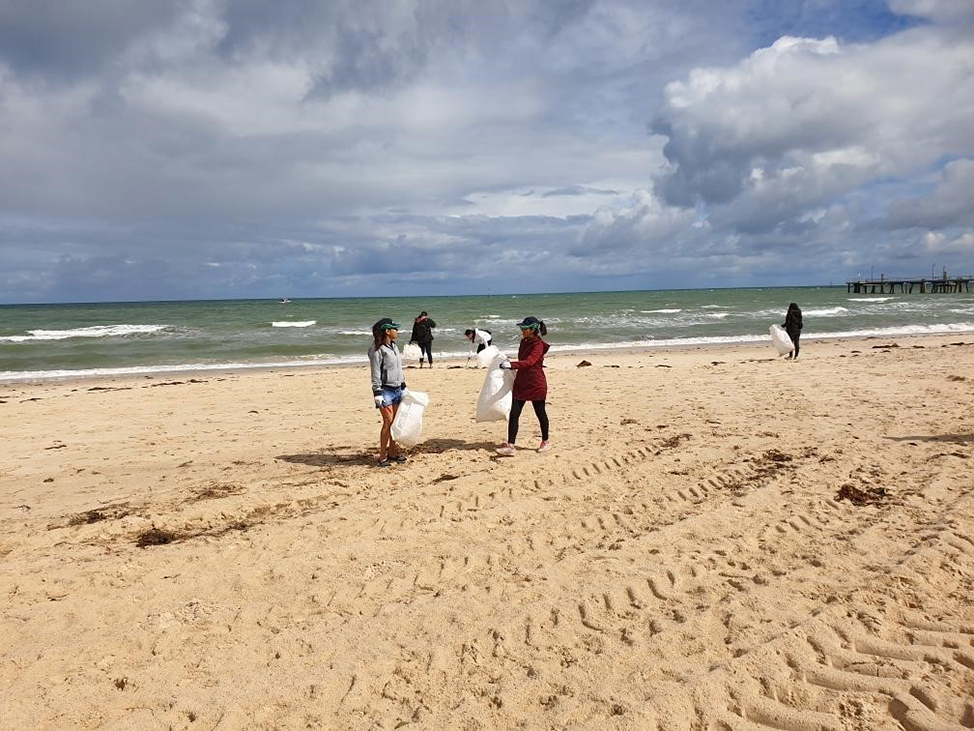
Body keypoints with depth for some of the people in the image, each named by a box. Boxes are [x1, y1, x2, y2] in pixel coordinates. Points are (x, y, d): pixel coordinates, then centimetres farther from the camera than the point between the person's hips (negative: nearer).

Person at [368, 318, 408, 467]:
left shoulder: (394, 346, 13)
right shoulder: (377, 349, -12)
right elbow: (375, 374, -14)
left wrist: (404, 387, 21)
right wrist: (377, 393, -18)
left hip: (397, 390, 8)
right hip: (385, 390, -8)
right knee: (388, 422, -10)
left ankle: (392, 452, 21)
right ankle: (382, 456, -3)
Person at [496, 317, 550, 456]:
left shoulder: (538, 345, -14)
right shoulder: (524, 342, 11)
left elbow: (529, 362, -29)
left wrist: (511, 364, -40)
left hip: (536, 384, -7)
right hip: (521, 383, 7)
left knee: (540, 413, 8)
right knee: (513, 414, -3)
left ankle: (545, 442, 28)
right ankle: (510, 446, -4)